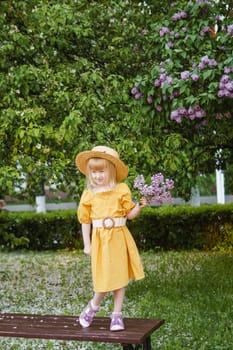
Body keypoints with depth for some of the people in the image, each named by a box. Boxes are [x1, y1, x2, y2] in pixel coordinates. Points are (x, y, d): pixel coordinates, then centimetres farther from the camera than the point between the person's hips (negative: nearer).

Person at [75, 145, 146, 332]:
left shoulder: (121, 190, 0)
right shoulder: (89, 194, 4)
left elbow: (130, 214, 1)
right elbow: (85, 221, 8)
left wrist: (139, 206, -19)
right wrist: (87, 244, 6)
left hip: (118, 238, 0)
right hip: (100, 240, 0)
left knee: (120, 276, 5)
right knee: (105, 279, -1)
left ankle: (117, 314, 17)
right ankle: (94, 306, 26)